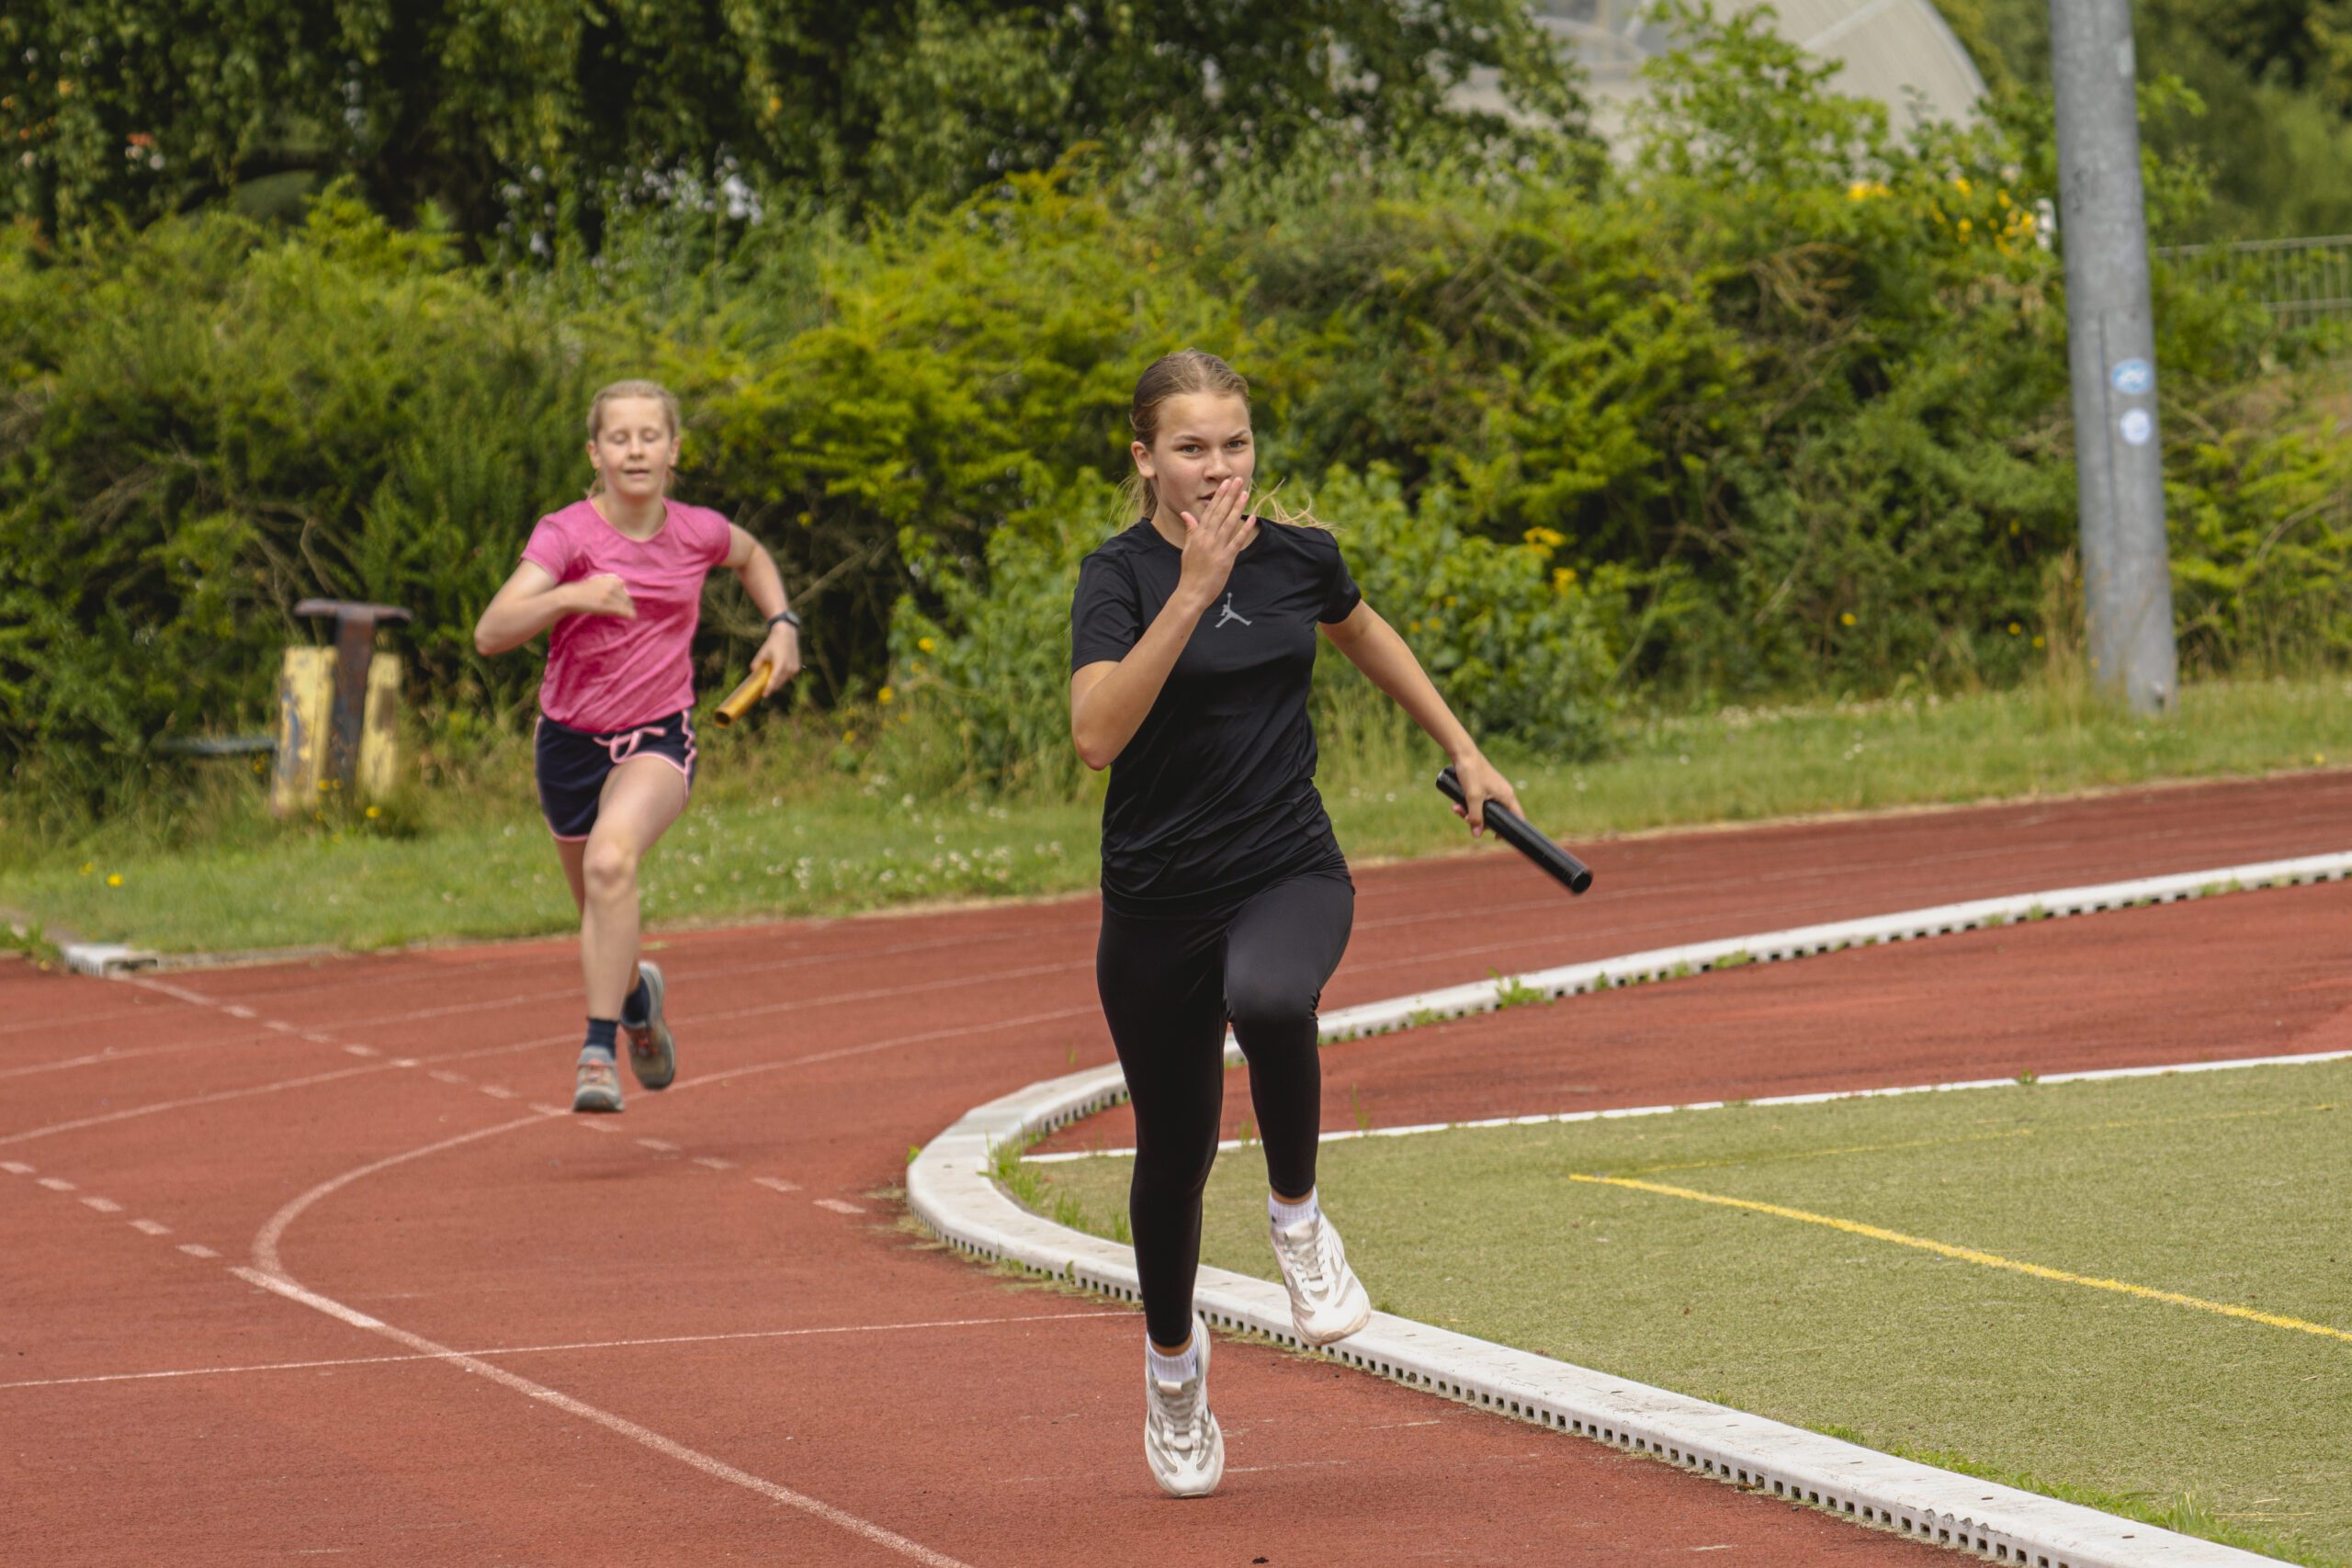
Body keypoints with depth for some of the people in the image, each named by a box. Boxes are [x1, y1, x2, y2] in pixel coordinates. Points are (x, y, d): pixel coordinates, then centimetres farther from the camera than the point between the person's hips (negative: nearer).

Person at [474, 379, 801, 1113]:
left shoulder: (697, 532, -4)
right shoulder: (566, 535, -13)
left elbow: (753, 557, 23)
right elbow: (491, 633, -26)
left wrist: (781, 626, 7)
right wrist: (570, 596, -40)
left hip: (658, 738, -1)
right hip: (571, 741, 1)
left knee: (610, 862, -31)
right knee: (599, 911, 18)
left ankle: (599, 1051, -29)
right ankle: (637, 998, 54)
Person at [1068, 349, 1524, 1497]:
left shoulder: (1298, 555, 0)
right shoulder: (1120, 576, -11)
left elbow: (1364, 633, 24)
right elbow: (1097, 734, -28)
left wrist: (1463, 752, 26)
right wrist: (1193, 591, -32)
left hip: (1291, 873, 1)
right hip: (1159, 898, -1)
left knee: (1269, 997, -36)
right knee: (1175, 1148, 10)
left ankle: (1297, 1215, -10)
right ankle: (1173, 1359, 39)